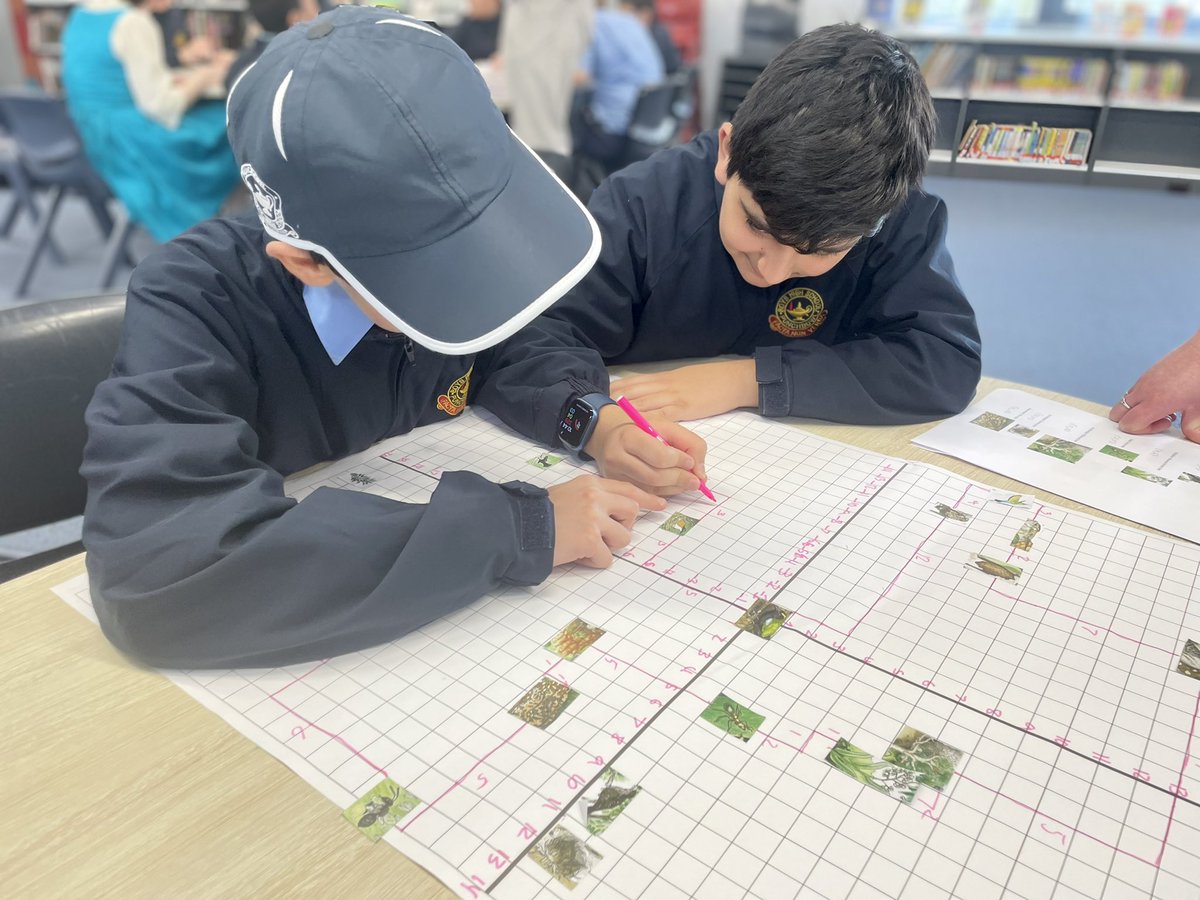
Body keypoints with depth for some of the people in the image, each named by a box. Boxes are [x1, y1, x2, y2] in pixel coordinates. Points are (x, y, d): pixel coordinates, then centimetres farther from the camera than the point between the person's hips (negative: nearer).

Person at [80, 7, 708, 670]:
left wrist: (591, 419, -14)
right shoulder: (191, 306, -25)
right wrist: (517, 531, -36)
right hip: (294, 658, -4)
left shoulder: (441, 261, -11)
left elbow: (510, 348, 7)